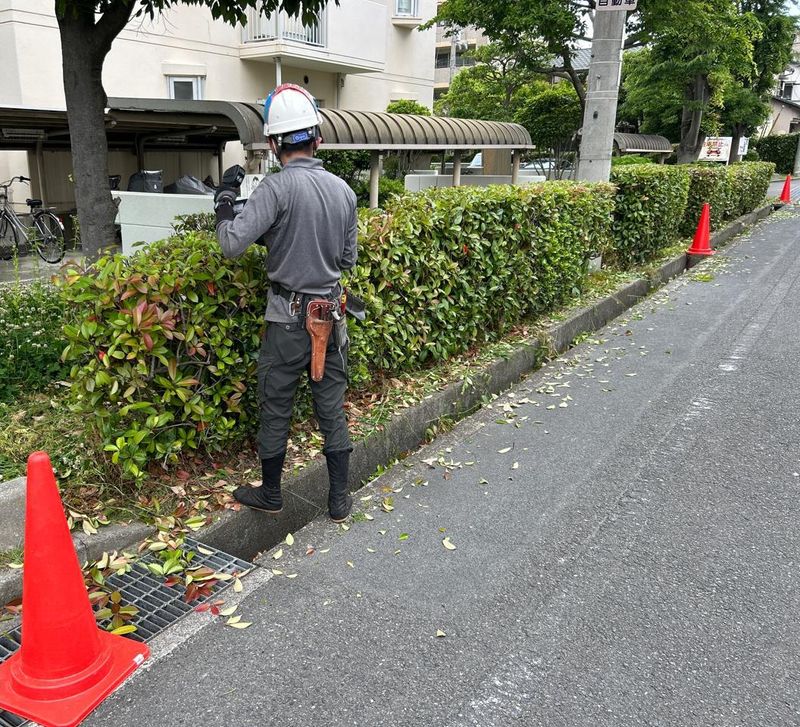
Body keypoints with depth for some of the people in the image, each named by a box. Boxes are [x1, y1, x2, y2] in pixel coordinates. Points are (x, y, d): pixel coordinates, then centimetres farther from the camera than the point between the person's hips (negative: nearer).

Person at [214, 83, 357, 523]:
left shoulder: (277, 188, -15)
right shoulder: (344, 190, 3)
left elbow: (232, 245, -18)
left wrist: (224, 210, 1)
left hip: (289, 317, -5)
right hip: (332, 313, 5)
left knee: (275, 410, 12)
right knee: (332, 410, 13)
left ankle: (270, 494, 28)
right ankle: (340, 499, 22)